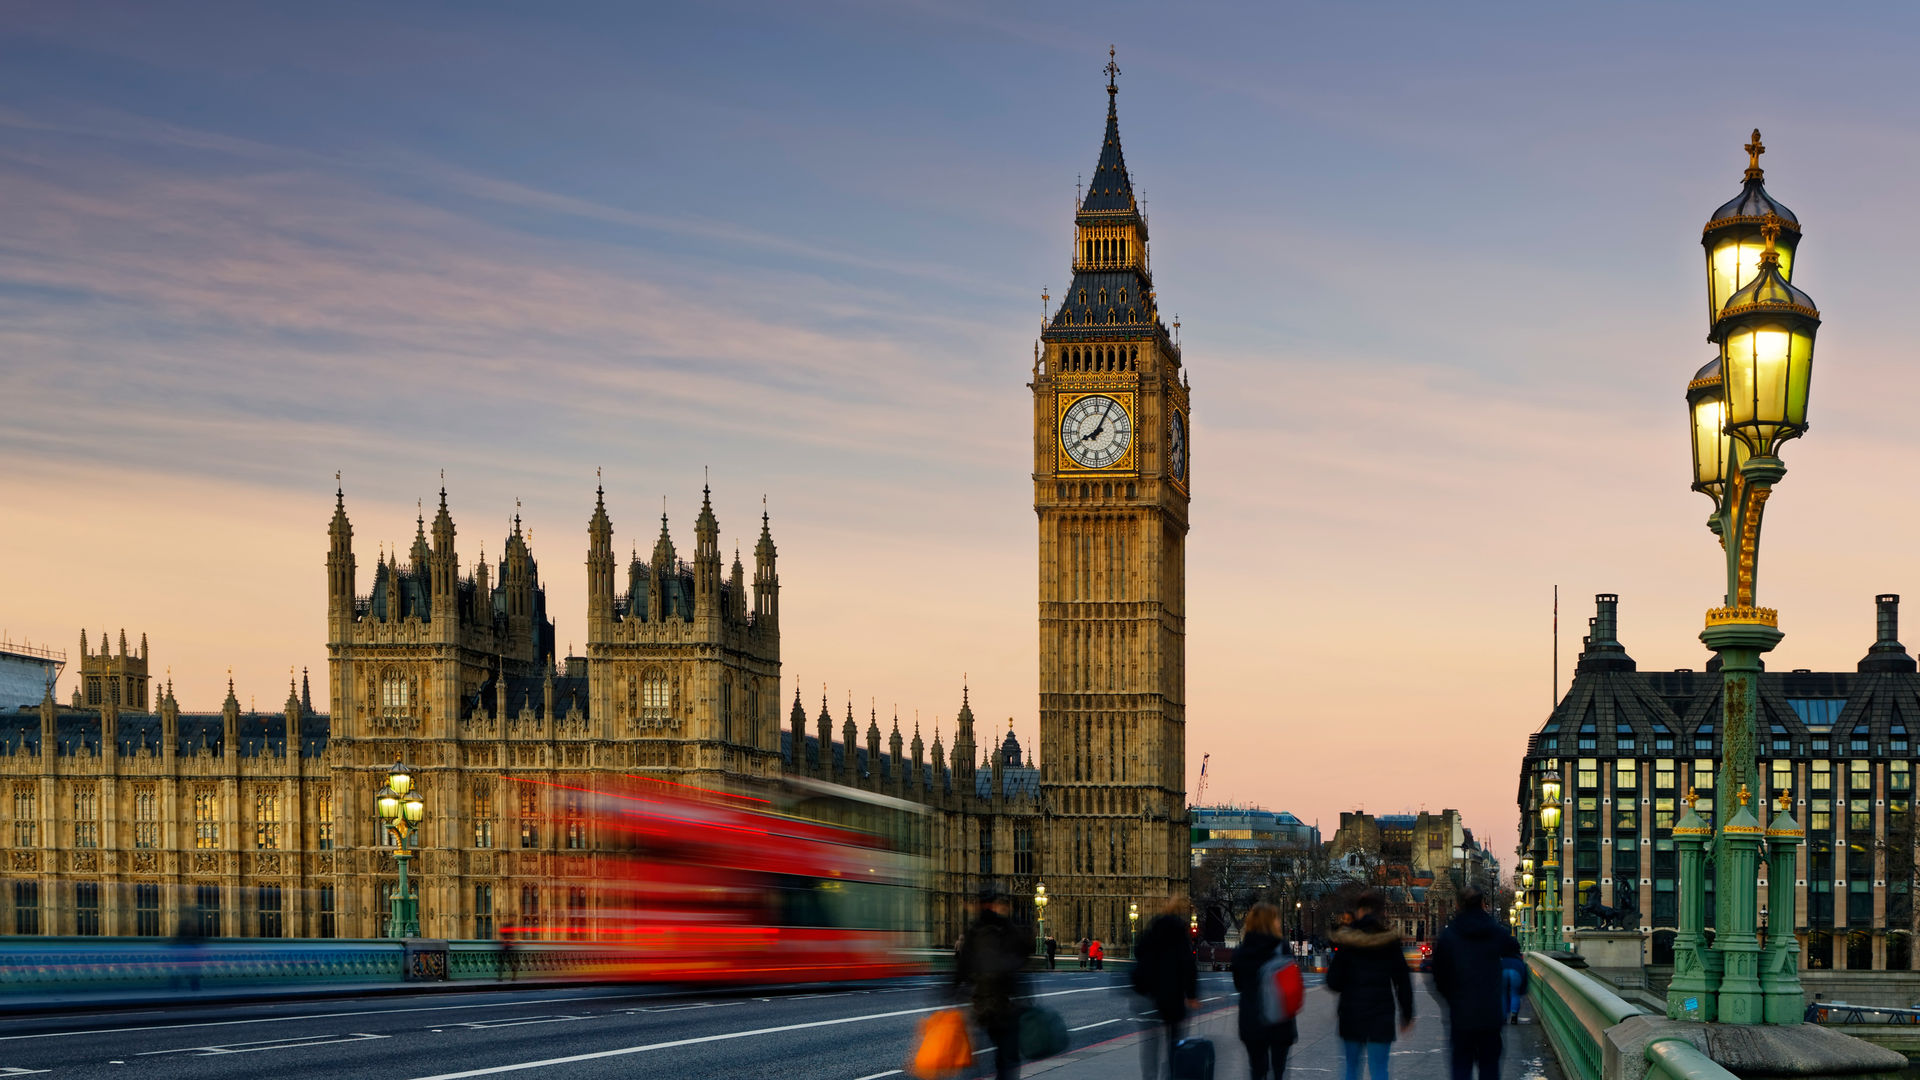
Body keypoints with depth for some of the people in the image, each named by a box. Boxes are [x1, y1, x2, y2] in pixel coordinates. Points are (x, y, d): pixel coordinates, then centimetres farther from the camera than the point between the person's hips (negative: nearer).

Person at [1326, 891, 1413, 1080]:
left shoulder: (1346, 943, -6)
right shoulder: (1390, 940, -2)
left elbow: (1333, 982, -5)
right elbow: (1403, 983, 1)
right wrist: (1407, 1015, 10)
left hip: (1351, 1014, 0)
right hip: (1381, 1015, 0)